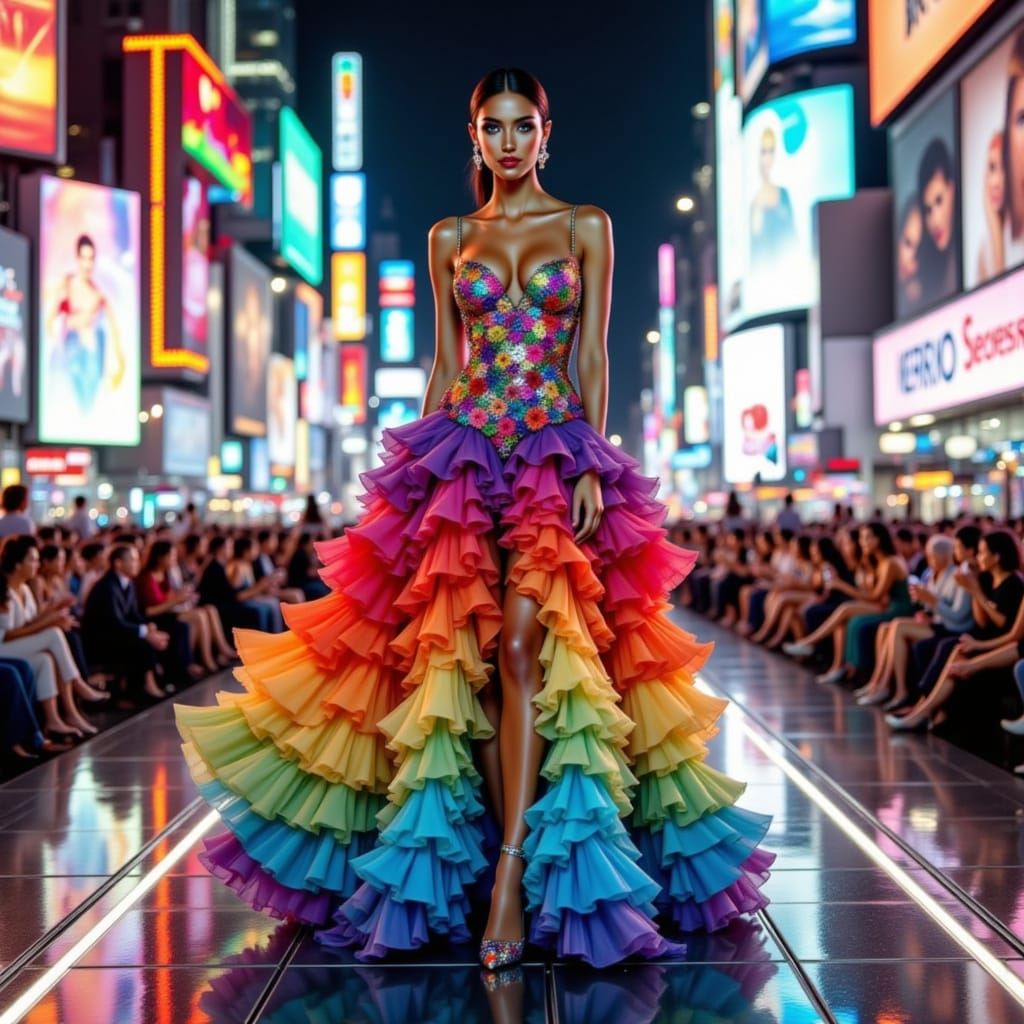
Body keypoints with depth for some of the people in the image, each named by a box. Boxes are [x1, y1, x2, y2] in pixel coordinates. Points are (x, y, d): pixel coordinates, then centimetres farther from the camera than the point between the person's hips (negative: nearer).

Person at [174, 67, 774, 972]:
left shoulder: (586, 226, 9)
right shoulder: (451, 238, 15)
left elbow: (593, 356, 3)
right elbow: (444, 363, 14)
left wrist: (592, 465, -8)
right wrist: (421, 465, 6)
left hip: (555, 451, -2)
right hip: (464, 454, 3)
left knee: (522, 646, -16)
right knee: (472, 654, -4)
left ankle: (509, 883, -18)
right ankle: (512, 863, 5)